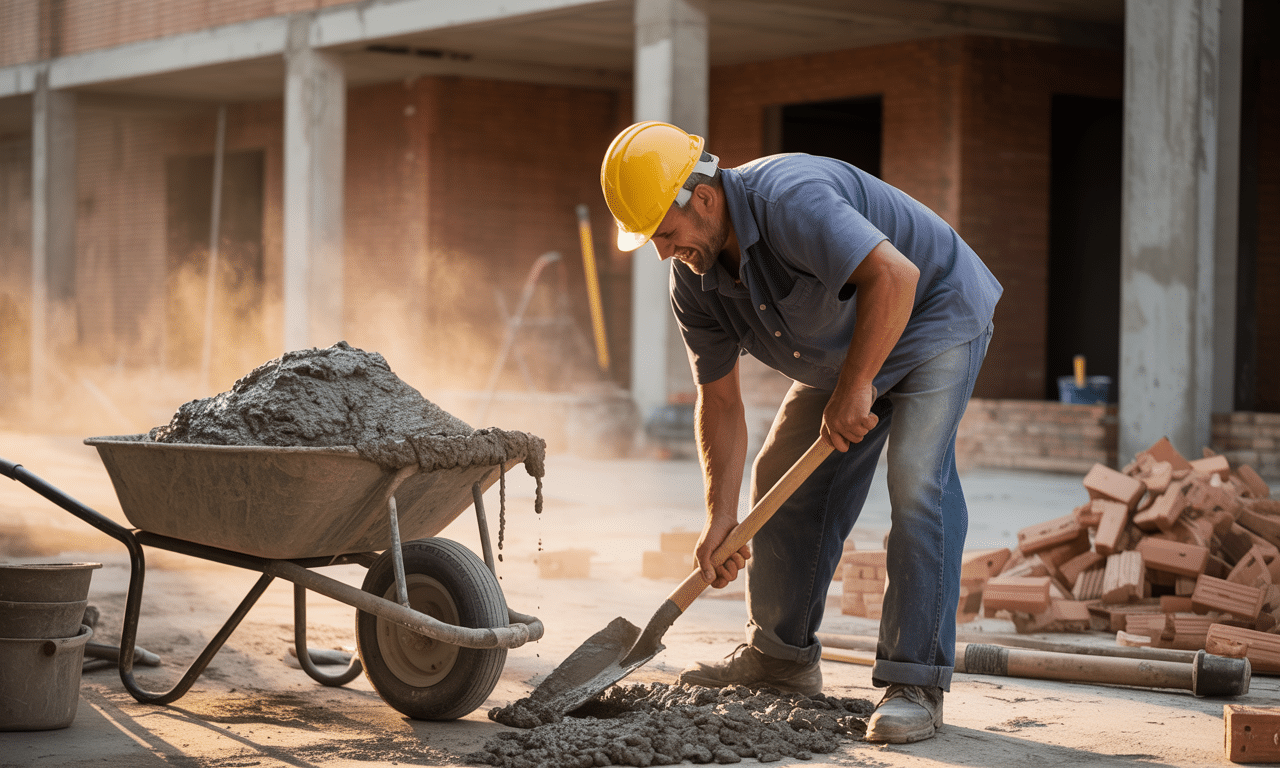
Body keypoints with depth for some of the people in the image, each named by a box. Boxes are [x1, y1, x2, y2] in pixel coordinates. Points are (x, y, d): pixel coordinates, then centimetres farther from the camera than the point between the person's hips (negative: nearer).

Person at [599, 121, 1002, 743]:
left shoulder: (788, 200, -35)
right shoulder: (694, 280, -9)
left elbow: (893, 275, -44)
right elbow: (719, 399, -3)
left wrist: (853, 388, -37)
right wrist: (721, 518, -9)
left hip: (933, 315, -8)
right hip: (843, 351, 8)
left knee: (917, 479, -23)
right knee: (783, 477, 8)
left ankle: (915, 682, -20)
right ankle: (782, 655, 22)